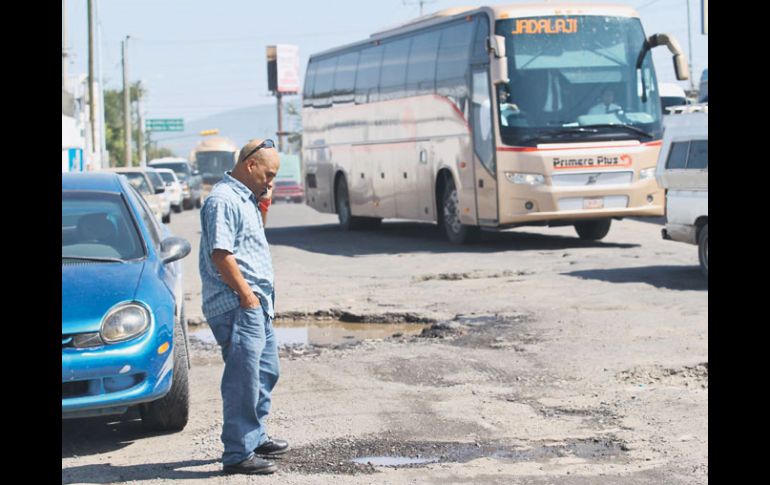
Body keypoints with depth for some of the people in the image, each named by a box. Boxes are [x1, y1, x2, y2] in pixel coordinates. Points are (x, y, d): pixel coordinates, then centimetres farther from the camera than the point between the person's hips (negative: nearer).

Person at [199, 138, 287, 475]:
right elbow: (221, 253, -22)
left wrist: (261, 208, 13)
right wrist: (245, 293, -19)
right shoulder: (223, 200, -16)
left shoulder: (244, 198, 16)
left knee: (266, 372, 20)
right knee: (244, 379, -8)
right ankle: (238, 454, -4)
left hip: (257, 304, 11)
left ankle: (255, 437, 33)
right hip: (237, 306, -11)